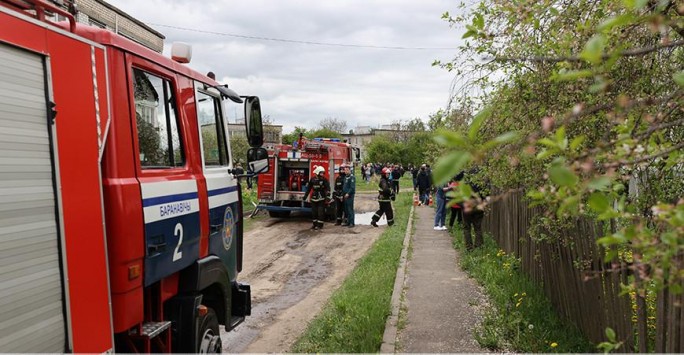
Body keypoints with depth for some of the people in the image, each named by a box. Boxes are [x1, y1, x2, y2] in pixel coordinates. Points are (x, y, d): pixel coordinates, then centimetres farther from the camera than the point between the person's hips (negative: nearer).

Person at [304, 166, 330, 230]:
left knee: (320, 212, -4)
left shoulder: (324, 179, -3)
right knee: (314, 212, 8)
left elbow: (328, 188, -12)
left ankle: (320, 225, 3)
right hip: (314, 199, 3)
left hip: (321, 199, -3)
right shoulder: (312, 179, 4)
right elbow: (308, 188, 13)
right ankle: (315, 224, 20)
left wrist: (327, 193, -28)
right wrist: (305, 195, 16)